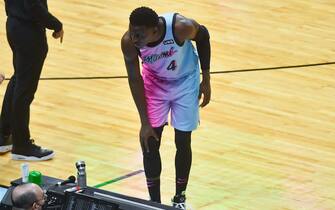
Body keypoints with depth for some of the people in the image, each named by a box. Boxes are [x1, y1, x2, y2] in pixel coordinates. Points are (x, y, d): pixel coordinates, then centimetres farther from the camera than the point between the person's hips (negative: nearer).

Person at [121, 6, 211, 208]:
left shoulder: (181, 27, -38)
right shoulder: (128, 42, -32)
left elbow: (203, 36, -14)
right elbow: (135, 80, -17)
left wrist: (206, 80, -9)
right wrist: (145, 122, -15)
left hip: (185, 81, -1)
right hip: (154, 82, 1)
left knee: (183, 143, 4)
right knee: (150, 144, -2)